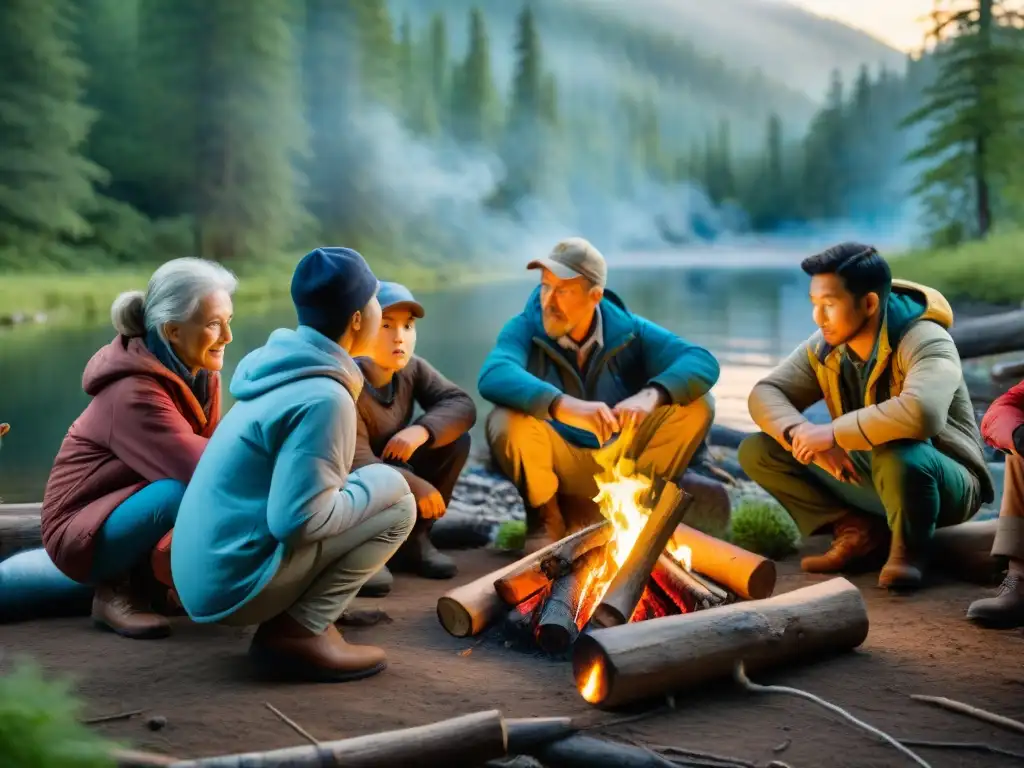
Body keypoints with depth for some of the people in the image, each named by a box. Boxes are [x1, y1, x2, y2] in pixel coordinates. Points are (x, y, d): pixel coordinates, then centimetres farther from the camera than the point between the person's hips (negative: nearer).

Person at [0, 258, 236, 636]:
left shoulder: (198, 374, -2)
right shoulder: (134, 393, -27)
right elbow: (199, 469, -34)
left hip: (116, 513, 9)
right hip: (82, 531, -9)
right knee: (195, 488, -29)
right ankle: (118, 590, -7)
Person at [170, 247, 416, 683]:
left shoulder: (286, 373, 9)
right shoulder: (323, 398, -19)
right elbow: (297, 520, -23)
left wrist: (358, 485, 13)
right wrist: (372, 488, -8)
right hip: (233, 583, -9)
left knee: (374, 485, 20)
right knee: (394, 498, -7)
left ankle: (295, 619, 9)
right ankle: (297, 633, -6)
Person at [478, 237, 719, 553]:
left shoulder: (628, 331, -5)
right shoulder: (525, 328, -11)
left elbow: (703, 362, -16)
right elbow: (493, 377, -33)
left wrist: (651, 394, -37)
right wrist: (563, 405, -49)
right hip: (558, 464, -2)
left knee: (698, 406, -16)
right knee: (506, 421, -32)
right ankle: (547, 518, -4)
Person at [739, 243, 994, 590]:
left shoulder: (925, 342, -26)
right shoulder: (824, 347, -5)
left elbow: (922, 413, -45)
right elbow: (764, 394, -5)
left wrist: (833, 432, -35)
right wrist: (800, 433, -27)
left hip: (944, 480, -6)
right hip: (868, 475, 6)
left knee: (896, 453, -42)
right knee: (756, 451, -6)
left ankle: (909, 549, -11)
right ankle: (859, 531, -4)